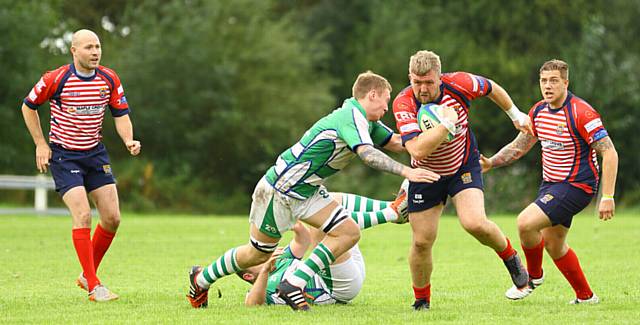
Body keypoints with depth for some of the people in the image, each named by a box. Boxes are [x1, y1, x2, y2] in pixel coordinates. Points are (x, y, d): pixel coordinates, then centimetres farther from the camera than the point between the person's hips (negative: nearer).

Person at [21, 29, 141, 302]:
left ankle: (87, 275, 18)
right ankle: (93, 287, -12)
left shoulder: (109, 79, -2)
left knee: (112, 217, -1)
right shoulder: (56, 79, -14)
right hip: (63, 155, -5)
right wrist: (41, 144, -3)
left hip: (95, 153, 5)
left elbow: (121, 114, 5)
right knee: (82, 215, -17)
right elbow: (28, 106, 0)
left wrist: (129, 140, -14)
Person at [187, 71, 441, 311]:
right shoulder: (353, 116, -23)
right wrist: (406, 172, -43)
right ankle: (200, 279, 28)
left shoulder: (368, 123, 7)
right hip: (279, 189, -9)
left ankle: (293, 284, -7)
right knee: (258, 254, 6)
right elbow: (367, 154, -37)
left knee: (348, 233, -7)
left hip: (308, 191, 9)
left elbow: (395, 142, 12)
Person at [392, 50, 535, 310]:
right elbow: (417, 151, -38)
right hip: (426, 174, 0)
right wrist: (447, 123, -39)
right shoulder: (403, 104, -26)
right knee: (422, 241, 1)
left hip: (463, 167, 0)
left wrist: (515, 115, 16)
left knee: (475, 224, -23)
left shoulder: (459, 84, -21)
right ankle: (421, 299, 23)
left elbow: (491, 88, 4)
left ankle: (510, 257, 7)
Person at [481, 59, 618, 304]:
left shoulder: (581, 113, -20)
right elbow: (519, 146, 16)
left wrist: (607, 197, -24)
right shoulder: (539, 111, 3)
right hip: (550, 183, 8)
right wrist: (491, 162, -1)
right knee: (553, 244, 15)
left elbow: (609, 153, -20)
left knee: (526, 222, -20)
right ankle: (585, 296, 31)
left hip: (576, 185, -8)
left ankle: (533, 276, 6)